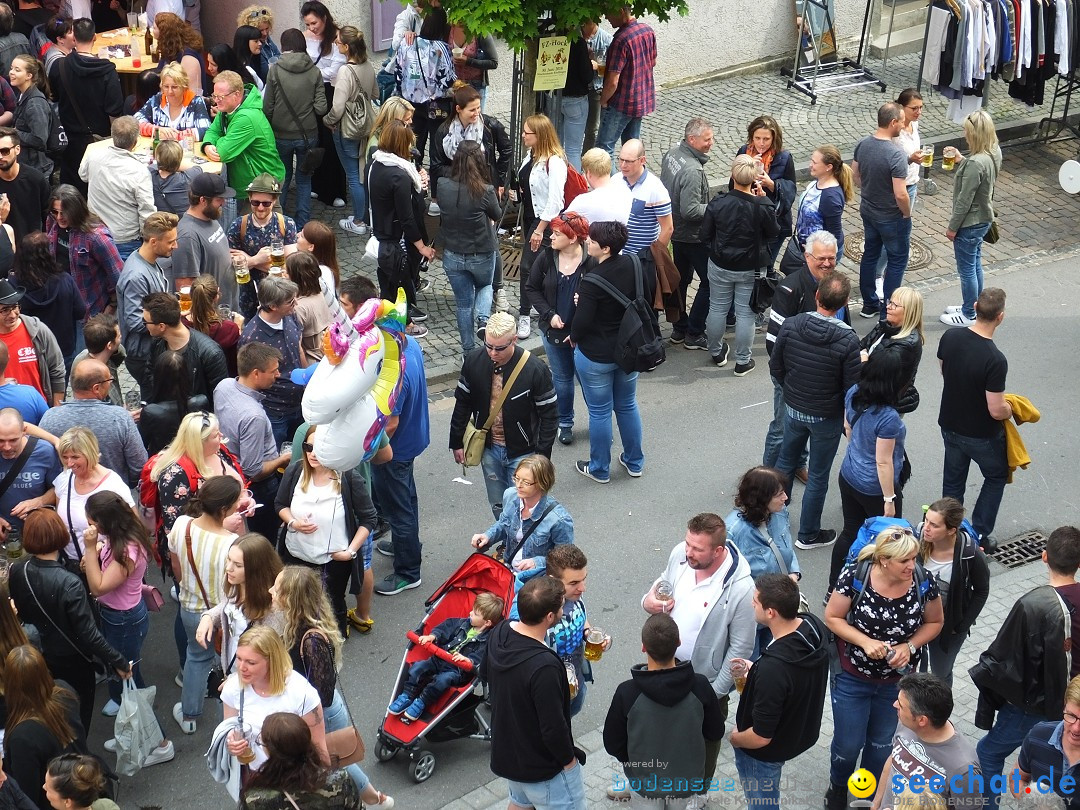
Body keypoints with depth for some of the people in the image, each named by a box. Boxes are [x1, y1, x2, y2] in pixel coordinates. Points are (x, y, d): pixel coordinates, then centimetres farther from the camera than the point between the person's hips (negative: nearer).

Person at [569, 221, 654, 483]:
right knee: (627, 406, 22)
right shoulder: (633, 265, -8)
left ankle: (600, 469, 26)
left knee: (599, 412, 10)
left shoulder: (593, 280, -28)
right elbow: (648, 296, 6)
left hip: (596, 356, -6)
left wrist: (574, 337, -2)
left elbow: (582, 321, -23)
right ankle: (635, 462, 35)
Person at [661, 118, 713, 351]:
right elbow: (690, 210, -30)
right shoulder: (693, 171, -30)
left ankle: (679, 329, 31)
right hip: (693, 235, -9)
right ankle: (694, 334, 9)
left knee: (681, 278, 20)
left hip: (675, 230, 9)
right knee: (709, 281, 4)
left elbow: (664, 185, 11)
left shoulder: (671, 154, -3)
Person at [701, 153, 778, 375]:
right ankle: (742, 361, 22)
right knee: (745, 313, 12)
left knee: (717, 309, 20)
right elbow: (773, 232, -3)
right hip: (751, 269, -1)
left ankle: (717, 353, 38)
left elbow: (705, 235, -8)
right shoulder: (763, 206, -22)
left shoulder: (718, 203, -19)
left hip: (720, 266, 1)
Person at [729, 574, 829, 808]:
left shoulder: (772, 668, -42)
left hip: (767, 751, -7)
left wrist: (734, 739, -10)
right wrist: (755, 670, 2)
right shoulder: (814, 625, -18)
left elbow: (760, 737, -30)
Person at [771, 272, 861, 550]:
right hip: (827, 417, -3)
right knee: (818, 476, 14)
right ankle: (808, 534, 29)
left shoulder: (790, 326, -17)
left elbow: (775, 367, -4)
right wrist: (849, 420, 1)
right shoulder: (848, 340, -26)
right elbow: (852, 388, -18)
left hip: (793, 409, 3)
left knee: (786, 463, 25)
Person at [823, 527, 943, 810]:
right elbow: (832, 617, -12)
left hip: (897, 681, 2)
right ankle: (838, 785, 45)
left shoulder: (924, 582, -18)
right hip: (852, 677, -2)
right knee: (848, 743, 12)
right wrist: (865, 641, -25)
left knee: (881, 743, 22)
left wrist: (909, 646, -19)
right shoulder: (855, 577, -24)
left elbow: (934, 623, -2)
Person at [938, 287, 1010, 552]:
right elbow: (996, 410, -27)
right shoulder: (995, 360, -32)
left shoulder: (950, 337, -14)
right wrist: (1011, 410, -5)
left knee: (952, 483, 21)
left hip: (950, 425, 5)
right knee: (996, 477, 22)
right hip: (982, 435, -5)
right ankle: (979, 536, 23)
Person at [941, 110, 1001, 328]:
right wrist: (962, 162, 1)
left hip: (970, 223, -9)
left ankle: (969, 315, 24)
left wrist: (952, 226, -14)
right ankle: (975, 306, 39)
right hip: (983, 219, 9)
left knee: (966, 269, 9)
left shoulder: (975, 164, -31)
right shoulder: (994, 153, -4)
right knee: (975, 265, 24)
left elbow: (965, 200, -25)